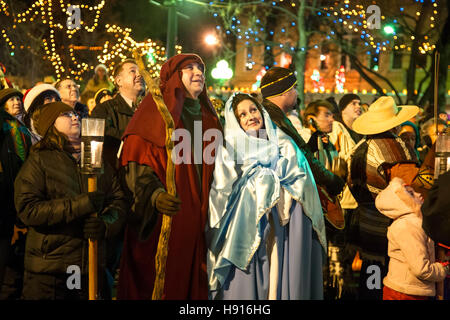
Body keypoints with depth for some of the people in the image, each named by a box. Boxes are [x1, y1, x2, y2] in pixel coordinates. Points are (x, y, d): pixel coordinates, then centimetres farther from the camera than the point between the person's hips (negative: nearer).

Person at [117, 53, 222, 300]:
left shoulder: (207, 117, 17)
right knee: (158, 286, -3)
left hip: (197, 222, 6)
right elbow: (136, 164, -11)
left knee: (193, 286, 8)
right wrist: (155, 195, -27)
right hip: (161, 222, -5)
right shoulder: (157, 107, -1)